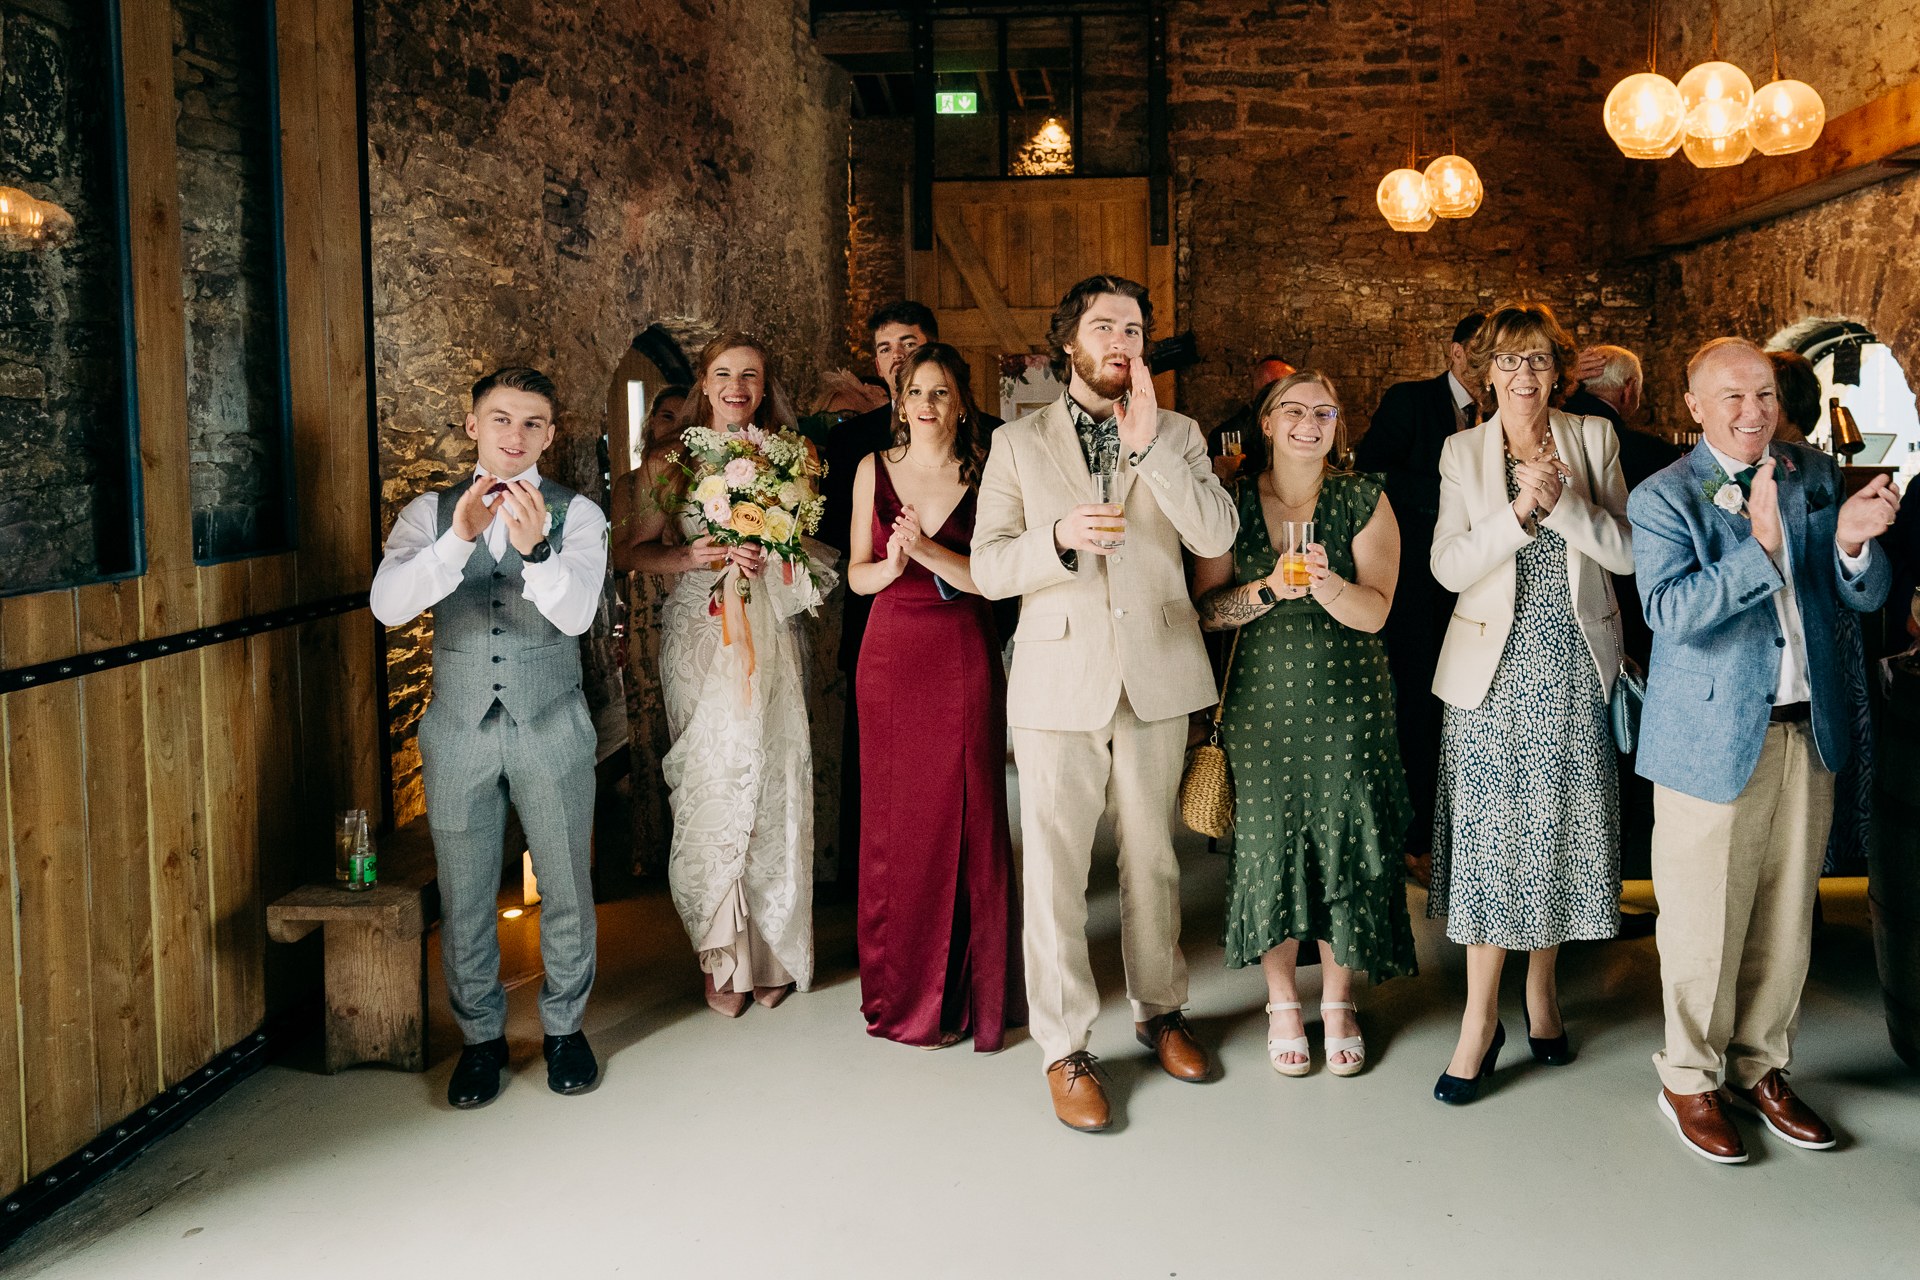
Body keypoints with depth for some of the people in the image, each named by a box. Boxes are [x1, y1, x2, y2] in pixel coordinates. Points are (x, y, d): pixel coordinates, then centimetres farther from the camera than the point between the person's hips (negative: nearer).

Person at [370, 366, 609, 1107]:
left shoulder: (576, 515, -3)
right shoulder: (430, 514, 1)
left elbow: (576, 612, -19)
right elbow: (388, 604, -16)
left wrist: (535, 547, -38)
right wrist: (460, 537, -32)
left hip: (550, 729, -1)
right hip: (459, 731, 1)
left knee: (566, 889, 10)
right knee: (464, 901, 10)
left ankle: (564, 1028, 32)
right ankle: (481, 1037, 30)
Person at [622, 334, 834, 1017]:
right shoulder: (676, 461, 7)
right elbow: (637, 550, 7)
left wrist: (770, 555, -8)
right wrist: (693, 556, -10)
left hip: (771, 636, 1)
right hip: (700, 635, -1)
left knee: (772, 781, -2)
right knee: (711, 781, -5)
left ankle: (772, 951, 12)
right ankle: (725, 958, 8)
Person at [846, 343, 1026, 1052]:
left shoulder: (985, 475, 0)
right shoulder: (874, 469, 6)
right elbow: (857, 575, 8)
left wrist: (927, 550, -19)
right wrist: (892, 564, -13)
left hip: (964, 661, -2)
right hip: (891, 656, 2)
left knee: (967, 818, 0)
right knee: (892, 820, 4)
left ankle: (966, 992, 15)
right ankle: (899, 988, 20)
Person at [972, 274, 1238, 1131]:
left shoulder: (1177, 435, 8)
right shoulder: (1017, 443, 5)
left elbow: (1216, 536, -7)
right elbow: (987, 565, -1)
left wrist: (1148, 445, -15)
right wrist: (1058, 538, -20)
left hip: (1156, 676, 2)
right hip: (1059, 683, -1)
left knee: (1152, 856, 13)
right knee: (1055, 866, -1)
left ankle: (1160, 1011, 31)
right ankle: (1064, 1049, 11)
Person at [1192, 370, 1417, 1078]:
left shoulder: (1364, 501, 1)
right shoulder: (1234, 501, 3)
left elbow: (1374, 611, -8)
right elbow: (1205, 609, -2)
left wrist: (1325, 581, -28)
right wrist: (1269, 589, -18)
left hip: (1349, 705, 0)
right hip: (1261, 702, 0)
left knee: (1344, 847, 4)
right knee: (1269, 844, 4)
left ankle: (1337, 1001, 24)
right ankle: (1282, 1001, 23)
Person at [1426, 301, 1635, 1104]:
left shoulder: (1593, 439, 5)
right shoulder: (1463, 452, 4)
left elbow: (1627, 551, -3)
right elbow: (1448, 566, -6)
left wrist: (1561, 499, -16)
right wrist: (1519, 509, -18)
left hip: (1575, 668, 1)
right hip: (1494, 668, -1)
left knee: (1561, 829, 6)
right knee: (1489, 835, -2)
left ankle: (1541, 986, 25)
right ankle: (1481, 1016, 6)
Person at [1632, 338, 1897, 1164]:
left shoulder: (1815, 476, 7)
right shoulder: (1663, 498, -8)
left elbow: (1866, 597, 4)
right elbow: (1671, 610, -21)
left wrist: (1853, 543, -17)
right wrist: (1759, 545, -30)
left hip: (1808, 731, 5)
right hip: (1712, 739, -5)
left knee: (1786, 918, 15)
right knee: (1704, 927, 5)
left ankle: (1761, 1066, 32)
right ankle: (1691, 1080, 24)